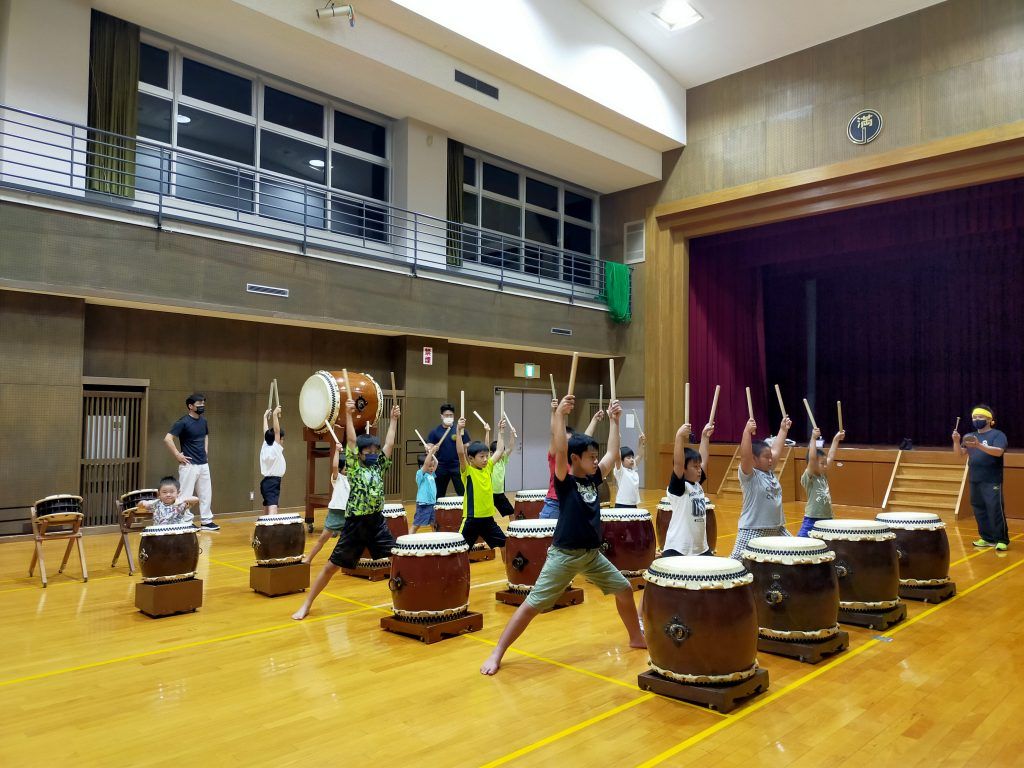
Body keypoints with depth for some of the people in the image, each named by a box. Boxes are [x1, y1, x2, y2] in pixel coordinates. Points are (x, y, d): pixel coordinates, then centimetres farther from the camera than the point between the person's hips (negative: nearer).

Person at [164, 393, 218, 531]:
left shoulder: (203, 421, 9)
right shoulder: (183, 422, -13)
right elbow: (167, 439, -20)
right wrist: (178, 455, -18)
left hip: (203, 464, 8)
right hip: (189, 465, -8)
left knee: (206, 494, 12)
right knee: (185, 495, -3)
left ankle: (207, 521, 21)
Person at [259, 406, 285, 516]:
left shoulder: (265, 447, 8)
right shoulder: (276, 449, -12)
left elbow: (266, 433, 18)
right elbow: (276, 431, -21)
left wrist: (265, 417, 27)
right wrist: (275, 415, -24)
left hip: (266, 481, 9)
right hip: (273, 482, -9)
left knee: (267, 511, 18)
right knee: (273, 508, -23)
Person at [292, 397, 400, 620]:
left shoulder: (379, 467, 9)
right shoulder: (354, 467, -1)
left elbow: (389, 444, 6)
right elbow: (351, 441, -10)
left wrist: (393, 419, 6)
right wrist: (348, 414, -17)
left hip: (377, 522, 4)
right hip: (355, 523, -4)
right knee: (332, 566, 2)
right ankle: (306, 605, 14)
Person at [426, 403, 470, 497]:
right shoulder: (435, 432, 3)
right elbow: (429, 449, 2)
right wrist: (431, 449, -21)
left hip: (457, 467, -1)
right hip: (441, 468, 2)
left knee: (463, 494, -2)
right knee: (438, 495, 10)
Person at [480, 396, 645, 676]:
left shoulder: (593, 479, 6)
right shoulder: (564, 481, -12)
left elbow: (613, 453, 10)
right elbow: (559, 450, -28)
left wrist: (614, 420, 9)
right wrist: (559, 414, -35)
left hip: (593, 554, 7)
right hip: (564, 555, -7)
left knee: (624, 589, 15)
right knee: (532, 604, -5)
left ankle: (637, 638, 38)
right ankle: (497, 653, 4)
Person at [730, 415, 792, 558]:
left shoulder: (770, 472, 9)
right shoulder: (748, 475, -13)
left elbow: (776, 449, 17)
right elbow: (745, 455, -30)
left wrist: (783, 429, 20)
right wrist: (747, 432, -36)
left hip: (777, 528, 9)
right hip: (753, 530, -8)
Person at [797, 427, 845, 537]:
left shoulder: (823, 476, 10)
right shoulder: (808, 478, -10)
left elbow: (831, 457, 11)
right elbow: (812, 458, -23)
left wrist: (836, 439, 11)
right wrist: (813, 438, -23)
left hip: (827, 519, 8)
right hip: (812, 520, -8)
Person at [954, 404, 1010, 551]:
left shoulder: (997, 435, -4)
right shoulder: (969, 436, 12)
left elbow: (999, 452, -21)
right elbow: (959, 453, 4)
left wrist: (979, 445, -34)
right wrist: (956, 441, -15)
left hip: (992, 482, -6)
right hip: (975, 481, 6)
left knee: (995, 510, -6)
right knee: (979, 510, 9)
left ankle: (1002, 540, 1)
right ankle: (987, 538, 17)